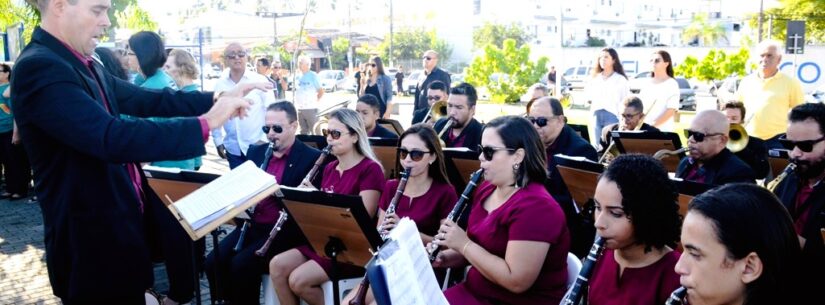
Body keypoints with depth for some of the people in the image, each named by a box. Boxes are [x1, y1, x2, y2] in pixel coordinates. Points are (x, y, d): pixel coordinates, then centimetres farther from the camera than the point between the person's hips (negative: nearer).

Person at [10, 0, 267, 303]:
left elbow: (145, 100, 10)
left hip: (119, 226, 9)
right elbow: (114, 138, -33)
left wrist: (216, 98, -2)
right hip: (93, 241, -9)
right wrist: (205, 123, -29)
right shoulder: (39, 68, -23)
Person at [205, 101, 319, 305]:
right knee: (214, 261, -13)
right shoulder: (256, 151, 13)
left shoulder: (311, 158, -5)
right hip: (253, 225, 6)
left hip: (284, 230, -6)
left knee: (241, 264, -24)